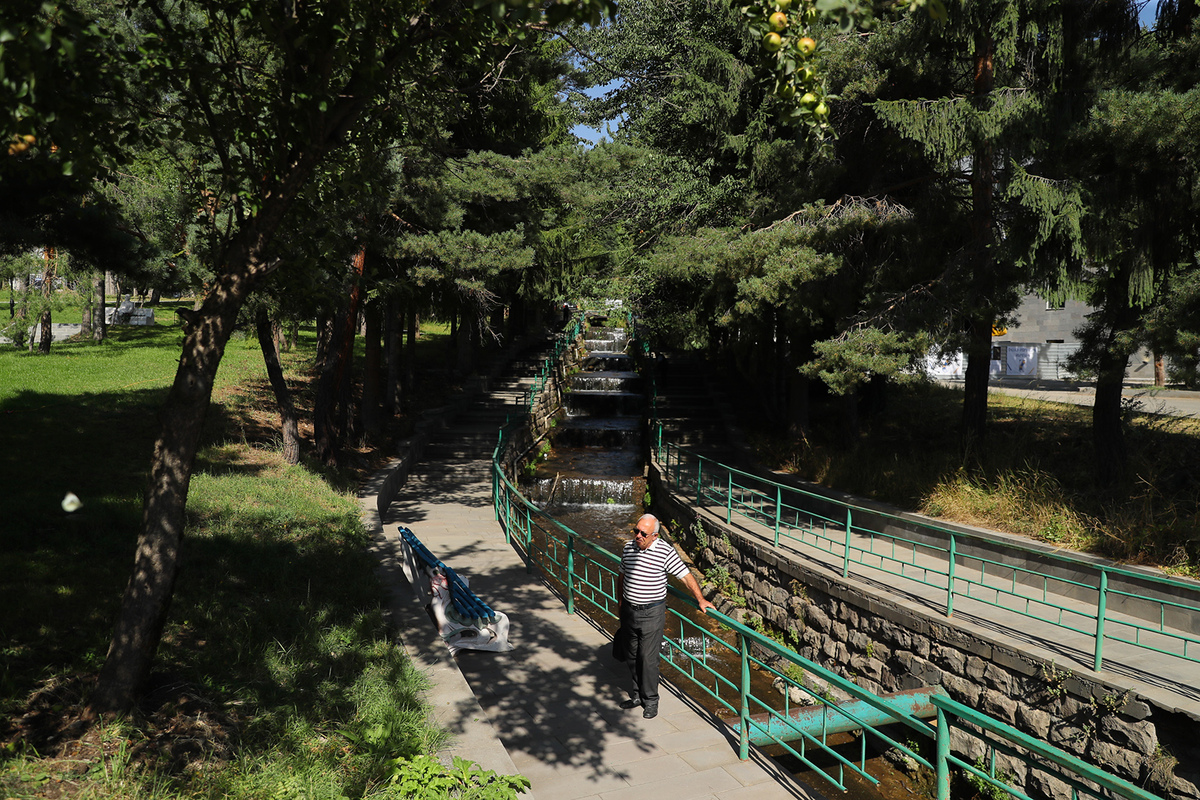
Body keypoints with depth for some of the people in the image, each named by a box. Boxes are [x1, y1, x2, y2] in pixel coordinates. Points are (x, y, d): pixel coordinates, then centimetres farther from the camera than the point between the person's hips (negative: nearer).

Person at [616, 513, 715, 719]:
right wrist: (620, 602, 18)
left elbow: (686, 576, -11)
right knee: (632, 656, 15)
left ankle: (651, 700, 16)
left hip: (651, 613, -5)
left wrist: (700, 599, -17)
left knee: (648, 658, -1)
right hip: (629, 611, 5)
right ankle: (638, 695, 31)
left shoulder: (665, 552, -14)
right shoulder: (628, 547, 1)